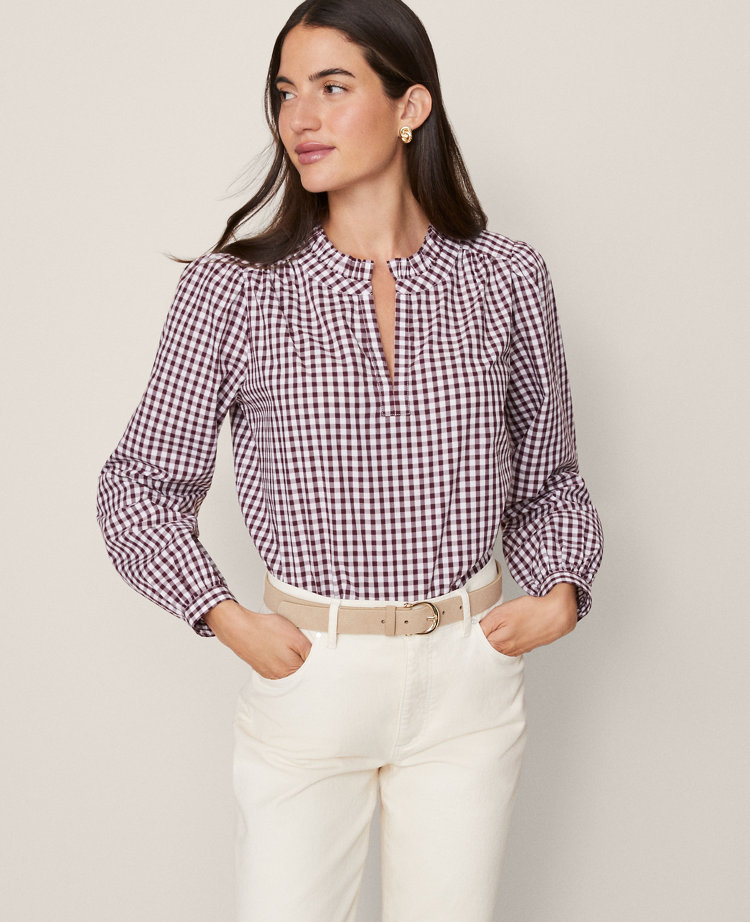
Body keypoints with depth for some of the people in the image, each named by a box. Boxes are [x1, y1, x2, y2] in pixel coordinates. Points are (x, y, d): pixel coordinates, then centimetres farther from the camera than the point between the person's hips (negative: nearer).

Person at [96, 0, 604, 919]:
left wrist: (562, 590, -7)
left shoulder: (505, 278, -2)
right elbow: (140, 483, 1)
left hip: (469, 679, 2)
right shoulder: (231, 289, -7)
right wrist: (225, 619, -10)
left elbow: (548, 477, 10)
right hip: (306, 675, -1)